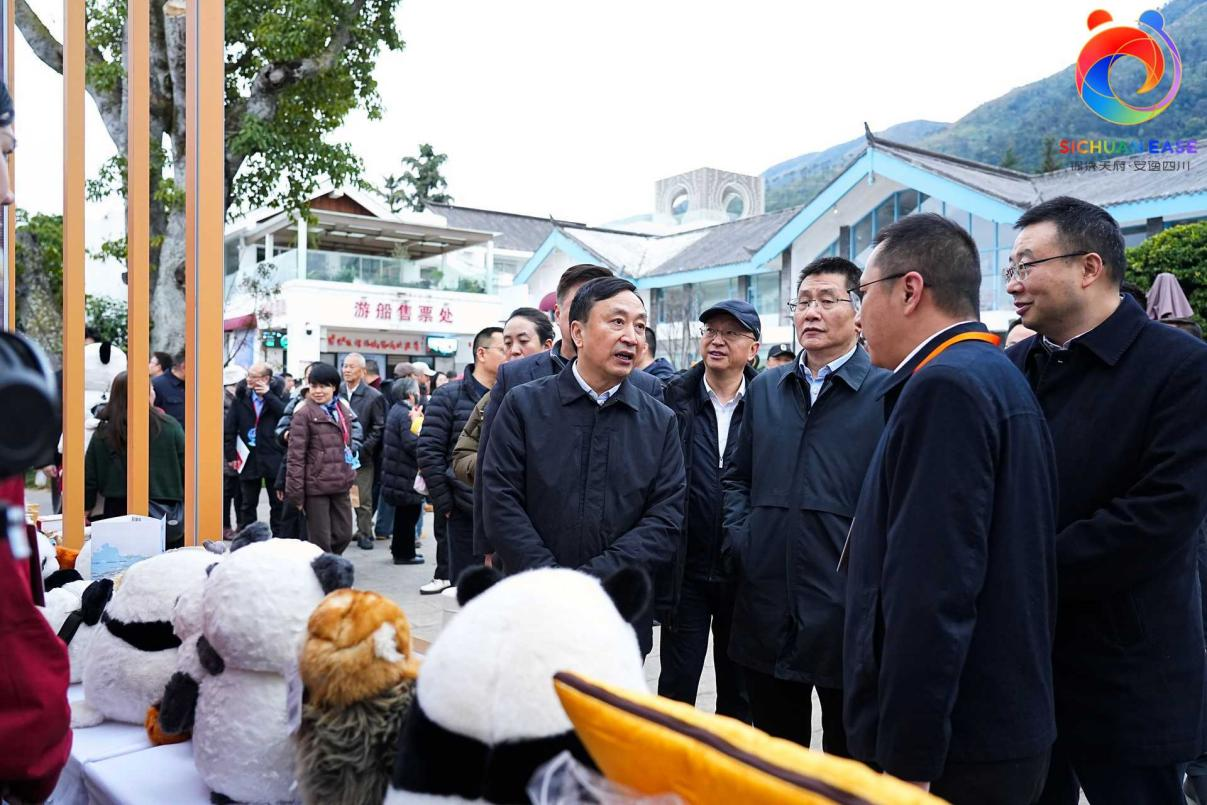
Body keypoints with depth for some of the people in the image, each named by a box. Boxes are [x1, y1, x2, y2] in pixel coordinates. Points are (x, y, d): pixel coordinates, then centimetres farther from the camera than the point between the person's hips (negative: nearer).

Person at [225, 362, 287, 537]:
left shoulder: (278, 394, -3)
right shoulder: (241, 396, 2)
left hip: (273, 457, -2)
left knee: (278, 503, 7)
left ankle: (278, 538, 17)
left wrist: (268, 395, -19)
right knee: (248, 504, 12)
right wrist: (231, 455, -1)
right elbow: (229, 428, 3)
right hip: (248, 458, 2)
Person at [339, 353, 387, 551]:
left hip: (362, 457, -2)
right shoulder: (336, 392, 5)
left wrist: (362, 450, -9)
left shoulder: (373, 396, -2)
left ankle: (365, 534, 14)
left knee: (363, 500, 2)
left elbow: (378, 428, -2)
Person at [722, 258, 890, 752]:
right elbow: (738, 476, 19)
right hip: (766, 613, 5)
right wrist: (739, 536, 5)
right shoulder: (766, 389, 12)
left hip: (846, 614, -4)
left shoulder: (888, 392, -5)